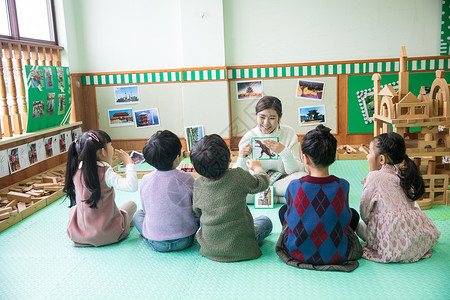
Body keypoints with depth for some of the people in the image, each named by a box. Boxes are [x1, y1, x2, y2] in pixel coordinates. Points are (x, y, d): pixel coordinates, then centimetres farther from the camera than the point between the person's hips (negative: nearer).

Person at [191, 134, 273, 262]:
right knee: (265, 221, 23)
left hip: (209, 249, 3)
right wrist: (257, 167, 23)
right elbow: (263, 183, 1)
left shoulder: (197, 185, -9)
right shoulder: (239, 176, -19)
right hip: (240, 249, -2)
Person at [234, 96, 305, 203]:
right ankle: (281, 199, -19)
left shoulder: (289, 133, -7)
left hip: (282, 182, 0)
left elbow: (294, 171, -11)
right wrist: (242, 158, -29)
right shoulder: (248, 138, -8)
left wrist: (284, 152, -30)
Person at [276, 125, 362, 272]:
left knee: (284, 210, 26)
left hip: (298, 253, 0)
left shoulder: (294, 186, -19)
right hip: (336, 256, 1)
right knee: (353, 214, 26)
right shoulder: (342, 185, -16)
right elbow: (346, 217, 1)